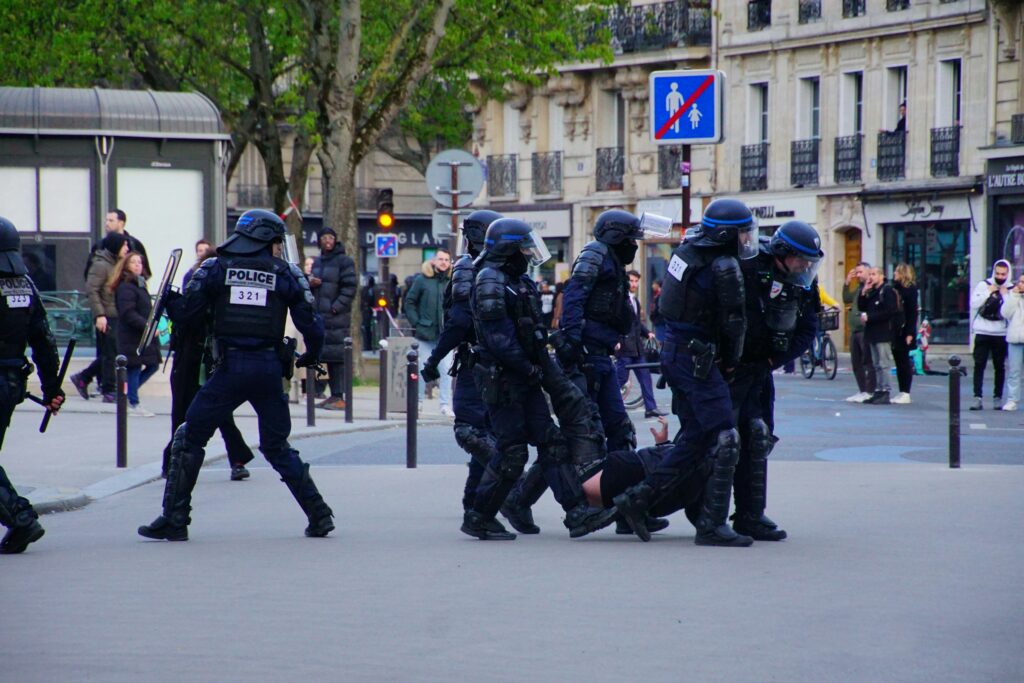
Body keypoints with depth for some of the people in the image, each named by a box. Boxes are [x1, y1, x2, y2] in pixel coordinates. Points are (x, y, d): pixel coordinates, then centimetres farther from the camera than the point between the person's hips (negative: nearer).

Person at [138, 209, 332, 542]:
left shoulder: (216, 268, 3)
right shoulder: (286, 273, 5)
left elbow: (183, 314, 2)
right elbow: (311, 325, 4)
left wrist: (167, 298, 25)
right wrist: (310, 358, 24)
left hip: (230, 368, -2)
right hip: (270, 370, 2)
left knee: (189, 440, 9)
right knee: (277, 446, 19)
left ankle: (174, 520, 3)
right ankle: (319, 516, 16)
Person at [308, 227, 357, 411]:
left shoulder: (344, 261, -3)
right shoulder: (317, 262, 18)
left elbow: (349, 287, -9)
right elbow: (311, 285, 28)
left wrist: (336, 307, -16)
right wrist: (310, 283, 4)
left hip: (337, 316, -7)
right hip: (320, 316, 7)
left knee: (337, 356, -10)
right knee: (328, 357, 8)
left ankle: (339, 397, -10)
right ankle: (333, 394, 13)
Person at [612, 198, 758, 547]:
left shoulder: (687, 250, 10)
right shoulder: (724, 267, -16)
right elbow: (734, 321, -12)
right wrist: (731, 361, 5)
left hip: (674, 353, 9)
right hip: (699, 360, -9)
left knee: (695, 439, 16)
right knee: (725, 441, -5)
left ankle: (638, 498, 14)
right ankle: (712, 525, -6)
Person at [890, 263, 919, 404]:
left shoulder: (910, 289, -8)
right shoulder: (894, 288, 12)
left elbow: (912, 312, -13)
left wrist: (910, 333, -18)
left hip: (904, 331, -7)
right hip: (894, 331, 7)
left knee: (904, 362, -2)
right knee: (898, 361, 9)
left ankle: (906, 393, 2)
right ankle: (902, 392, 14)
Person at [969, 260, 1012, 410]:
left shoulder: (1011, 290, 1)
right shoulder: (983, 285, 3)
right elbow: (974, 303, -6)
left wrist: (1005, 295, -12)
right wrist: (989, 292, -10)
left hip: (1001, 334, 0)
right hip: (982, 332, 0)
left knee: (1000, 367, 6)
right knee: (979, 365, -5)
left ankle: (997, 397, 14)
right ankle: (977, 397, -6)